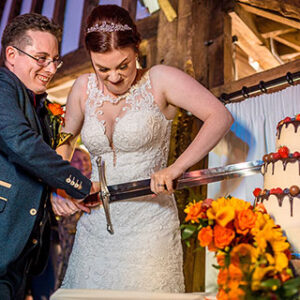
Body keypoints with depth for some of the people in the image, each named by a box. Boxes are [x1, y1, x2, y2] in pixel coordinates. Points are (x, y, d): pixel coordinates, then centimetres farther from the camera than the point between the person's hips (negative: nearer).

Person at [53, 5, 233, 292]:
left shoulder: (160, 80, -9)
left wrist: (174, 169, -24)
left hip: (148, 223, -4)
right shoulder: (84, 88, 3)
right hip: (96, 223, 4)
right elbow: (66, 138, 19)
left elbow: (220, 117, -16)